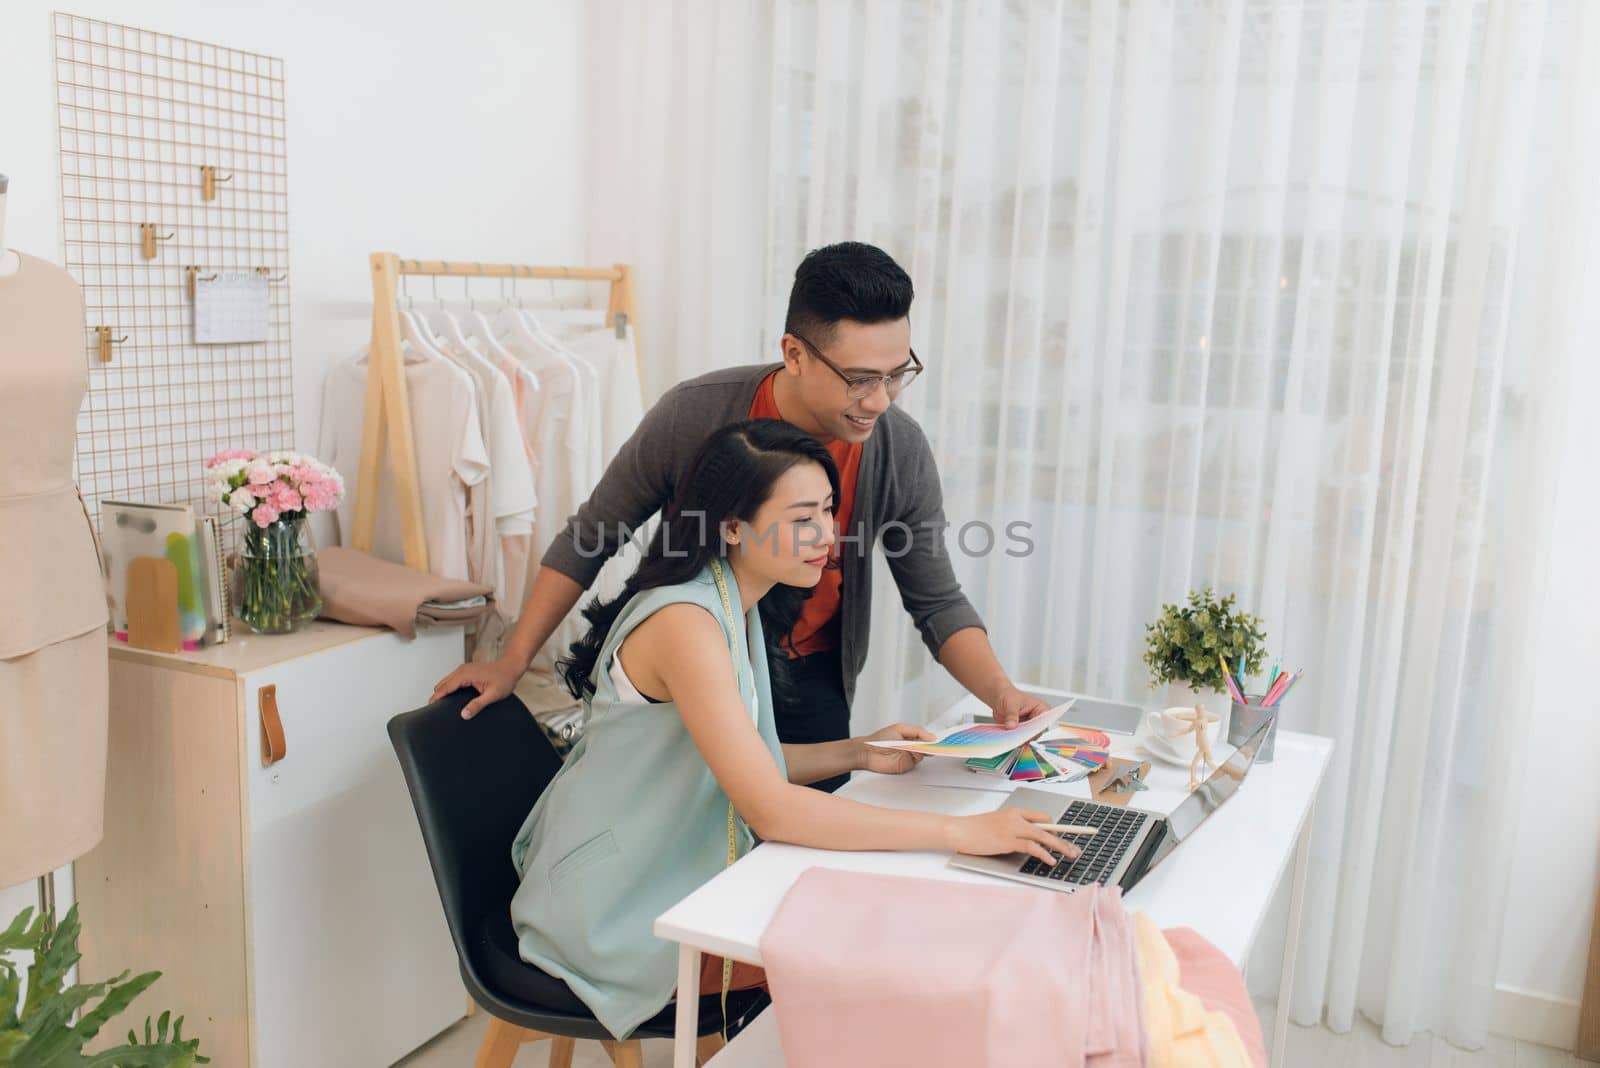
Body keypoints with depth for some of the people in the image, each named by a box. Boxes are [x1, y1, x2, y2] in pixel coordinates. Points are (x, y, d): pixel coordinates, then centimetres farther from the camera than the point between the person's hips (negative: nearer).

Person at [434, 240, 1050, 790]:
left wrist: (999, 691, -23)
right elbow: (590, 537, -10)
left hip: (809, 682, 2)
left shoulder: (901, 451, -16)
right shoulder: (694, 416, -22)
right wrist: (512, 662, -8)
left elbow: (937, 602, -6)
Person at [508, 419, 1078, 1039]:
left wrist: (859, 753, -3)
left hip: (670, 867, 8)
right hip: (617, 918, -8)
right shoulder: (684, 622, -26)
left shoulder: (735, 607, 4)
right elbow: (771, 809, -32)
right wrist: (961, 832, -32)